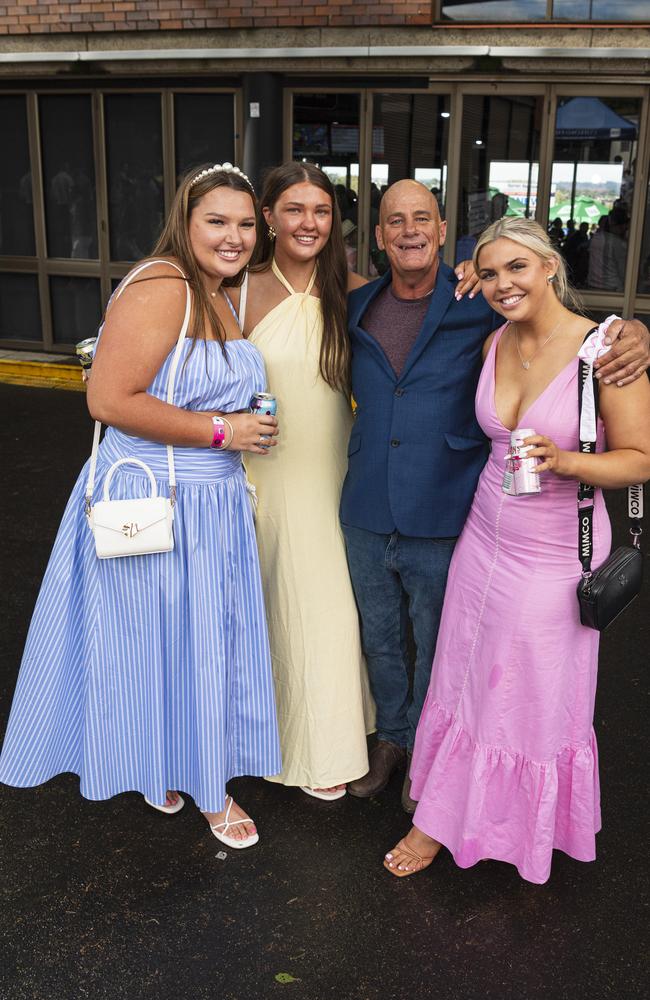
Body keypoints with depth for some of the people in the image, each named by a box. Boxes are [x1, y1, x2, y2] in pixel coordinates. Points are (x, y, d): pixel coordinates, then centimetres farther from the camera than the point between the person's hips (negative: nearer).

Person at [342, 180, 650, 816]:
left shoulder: (482, 308, -9)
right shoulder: (355, 310, 4)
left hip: (441, 523, -3)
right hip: (366, 518, 4)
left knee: (435, 646, 15)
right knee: (379, 639, 20)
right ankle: (391, 736, 44)